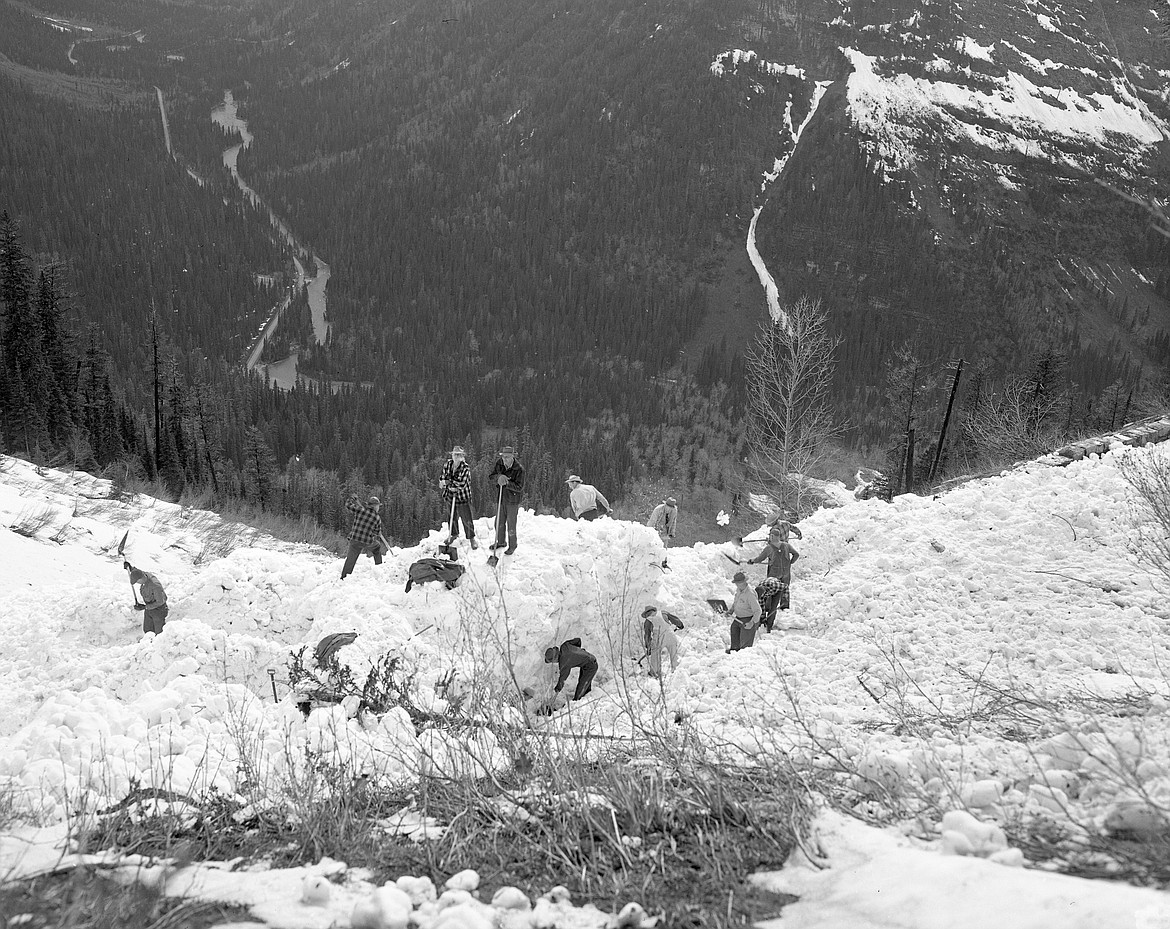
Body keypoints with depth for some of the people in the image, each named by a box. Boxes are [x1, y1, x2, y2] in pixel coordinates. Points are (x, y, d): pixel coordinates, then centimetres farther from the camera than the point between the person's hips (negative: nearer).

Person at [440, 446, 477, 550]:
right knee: (452, 517, 21)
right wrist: (450, 487, -16)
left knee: (467, 519, 4)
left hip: (463, 497, -5)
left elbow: (461, 483, -27)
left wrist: (447, 482, -22)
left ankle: (471, 538, 24)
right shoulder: (447, 464, -3)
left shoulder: (465, 468, -20)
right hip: (450, 496, 5)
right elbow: (443, 477, 4)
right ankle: (454, 534, 45)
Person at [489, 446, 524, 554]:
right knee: (499, 522, 17)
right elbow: (492, 477, -3)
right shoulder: (499, 463, -5)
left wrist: (507, 483, -31)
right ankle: (500, 542, 38)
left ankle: (512, 546, 20)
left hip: (513, 500, -5)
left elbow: (519, 487, -19)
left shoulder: (519, 469, -19)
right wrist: (498, 477, -25)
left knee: (511, 525, 1)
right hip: (501, 498, 5)